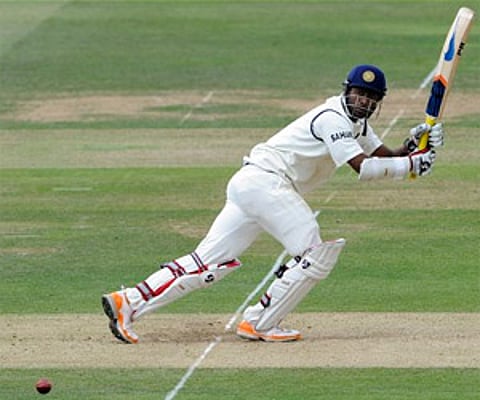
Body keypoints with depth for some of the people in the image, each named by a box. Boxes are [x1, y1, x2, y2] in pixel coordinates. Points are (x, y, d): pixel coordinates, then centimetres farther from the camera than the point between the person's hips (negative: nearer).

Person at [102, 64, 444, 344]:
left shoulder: (356, 122, 20)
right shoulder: (334, 118, -12)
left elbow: (384, 156, 18)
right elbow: (363, 168, -20)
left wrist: (414, 145, 0)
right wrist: (411, 165, -17)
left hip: (250, 185, 10)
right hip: (265, 181, -10)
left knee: (210, 262, 4)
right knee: (315, 254, -10)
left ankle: (129, 302, -2)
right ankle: (259, 324, -5)